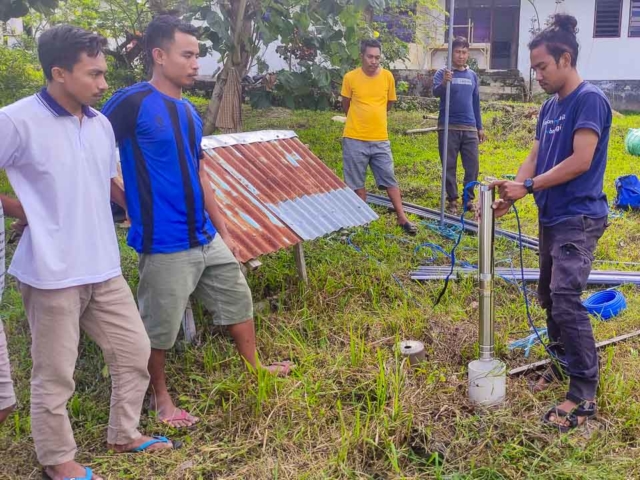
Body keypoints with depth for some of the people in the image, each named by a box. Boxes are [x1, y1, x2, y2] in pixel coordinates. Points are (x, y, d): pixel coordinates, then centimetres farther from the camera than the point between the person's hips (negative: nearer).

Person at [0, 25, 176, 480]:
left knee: (135, 351, 15)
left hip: (103, 267, 7)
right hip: (52, 272, -7)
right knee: (56, 375, 7)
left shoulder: (101, 124, 6)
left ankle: (124, 433, 36)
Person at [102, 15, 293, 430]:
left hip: (206, 238, 8)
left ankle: (256, 369, 40)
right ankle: (161, 398, 29)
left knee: (238, 299, 19)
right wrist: (131, 202, -13)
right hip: (165, 244, -8)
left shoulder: (189, 112, 10)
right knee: (160, 327, 7)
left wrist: (223, 230, 19)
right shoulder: (132, 103, -14)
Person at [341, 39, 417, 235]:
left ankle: (402, 218, 13)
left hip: (380, 139, 1)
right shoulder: (350, 78, -6)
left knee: (389, 179, 6)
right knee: (357, 182, 7)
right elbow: (346, 106, 8)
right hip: (355, 139, -1)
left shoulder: (388, 76, -1)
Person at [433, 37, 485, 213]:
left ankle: (469, 198, 16)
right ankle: (452, 200, 12)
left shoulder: (473, 76, 12)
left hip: (469, 128, 4)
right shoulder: (442, 73, -2)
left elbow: (476, 102, 17)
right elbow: (436, 92, -20)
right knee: (450, 166, 2)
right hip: (448, 127, -3)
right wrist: (444, 83, -42)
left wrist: (480, 127, 15)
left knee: (473, 166, 3)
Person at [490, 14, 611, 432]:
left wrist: (527, 187, -15)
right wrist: (509, 195, -2)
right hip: (552, 217, 9)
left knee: (566, 300, -15)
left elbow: (580, 161, -20)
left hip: (579, 219, -9)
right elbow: (535, 159, 12)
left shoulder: (589, 99, -12)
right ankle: (564, 363, 32)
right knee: (549, 296, 14)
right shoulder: (550, 106, 14)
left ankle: (585, 394, -8)